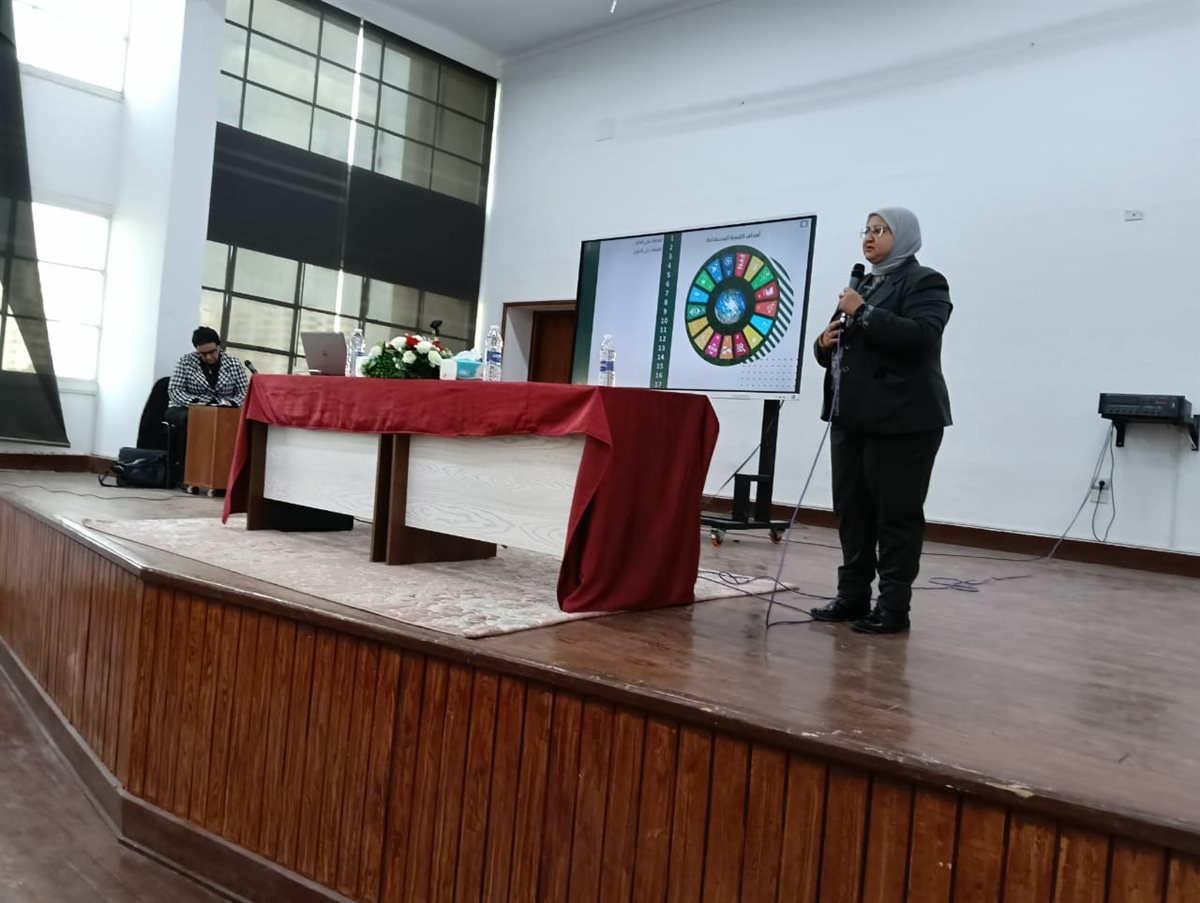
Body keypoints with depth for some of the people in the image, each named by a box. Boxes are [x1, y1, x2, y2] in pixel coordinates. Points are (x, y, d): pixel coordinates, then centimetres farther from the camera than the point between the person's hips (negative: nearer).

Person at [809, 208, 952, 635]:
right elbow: (838, 350, 23)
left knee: (896, 514, -3)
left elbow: (919, 336, -20)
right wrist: (826, 341, 1)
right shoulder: (863, 285, 21)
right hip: (852, 416, 8)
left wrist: (864, 313, -18)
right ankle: (853, 595, 18)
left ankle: (893, 606, 4)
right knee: (850, 508, 9)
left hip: (901, 419, -8)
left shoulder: (924, 282, -3)